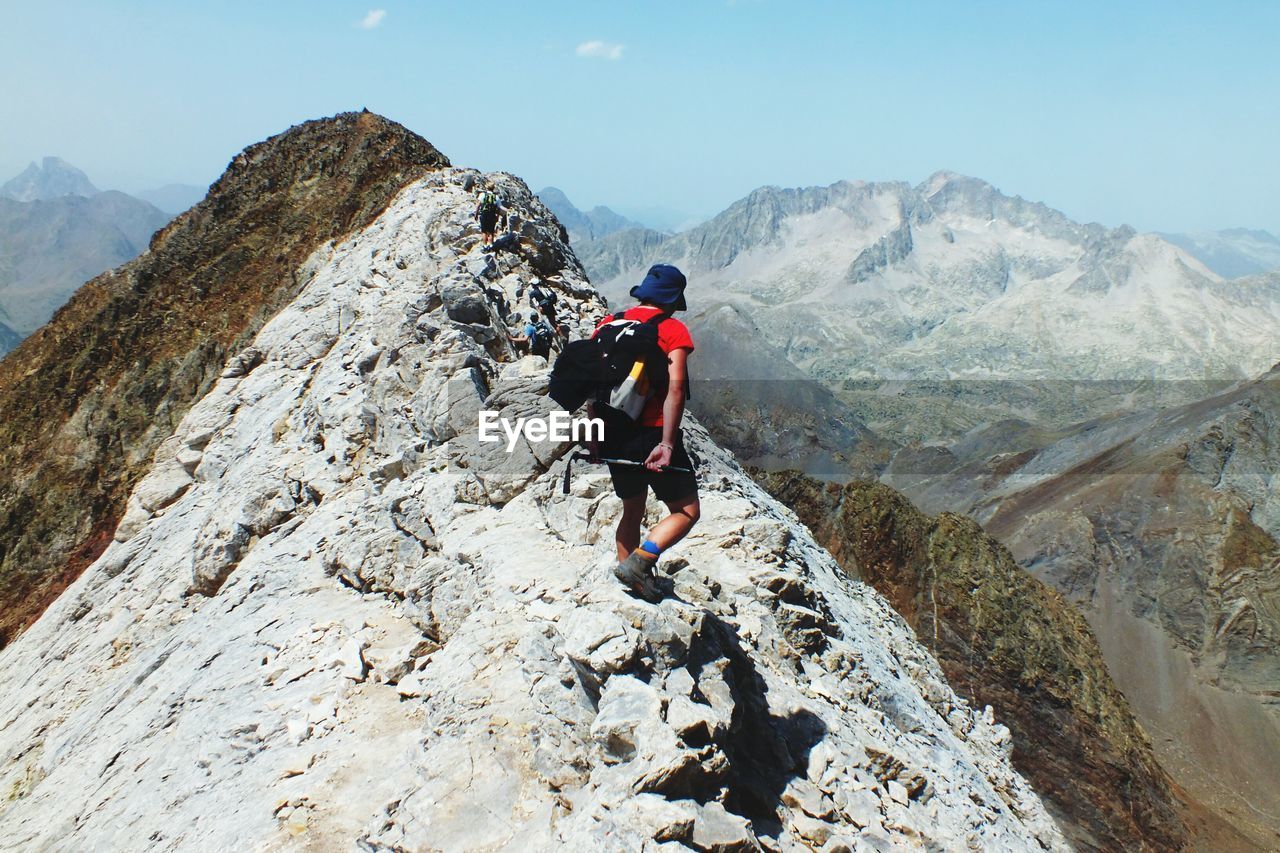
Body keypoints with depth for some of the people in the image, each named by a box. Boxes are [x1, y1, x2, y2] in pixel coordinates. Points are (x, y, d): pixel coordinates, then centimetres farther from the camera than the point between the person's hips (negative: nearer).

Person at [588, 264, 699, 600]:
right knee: (686, 512, 6)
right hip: (653, 436, -6)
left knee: (632, 511, 23)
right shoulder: (674, 329, -6)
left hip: (613, 437, 6)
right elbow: (675, 387, -18)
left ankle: (632, 584, 25)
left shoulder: (609, 324, 9)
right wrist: (667, 443, -20)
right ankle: (638, 563, -15)